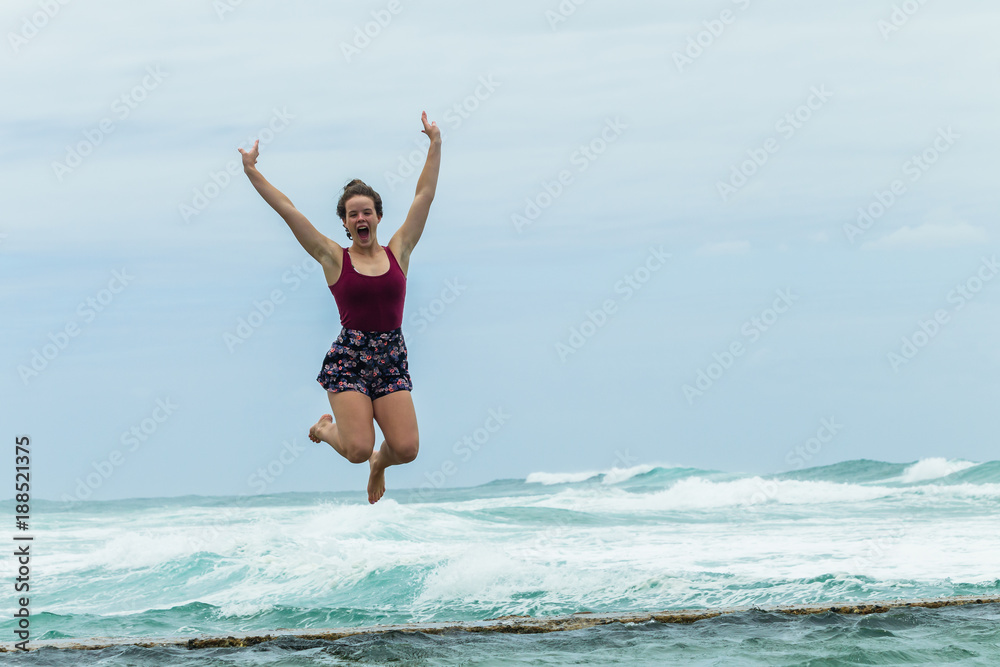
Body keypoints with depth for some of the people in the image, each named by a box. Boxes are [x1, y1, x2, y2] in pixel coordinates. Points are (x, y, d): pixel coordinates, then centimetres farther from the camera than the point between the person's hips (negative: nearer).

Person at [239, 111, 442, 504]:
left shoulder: (398, 252, 7)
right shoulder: (333, 258, 2)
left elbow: (424, 196, 7)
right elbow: (287, 210, 0)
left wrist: (435, 145, 6)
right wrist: (252, 172, -3)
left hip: (391, 357, 2)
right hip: (349, 357, -2)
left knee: (406, 449, -12)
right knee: (358, 449, -16)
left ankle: (379, 463, 26)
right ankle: (325, 429, 21)